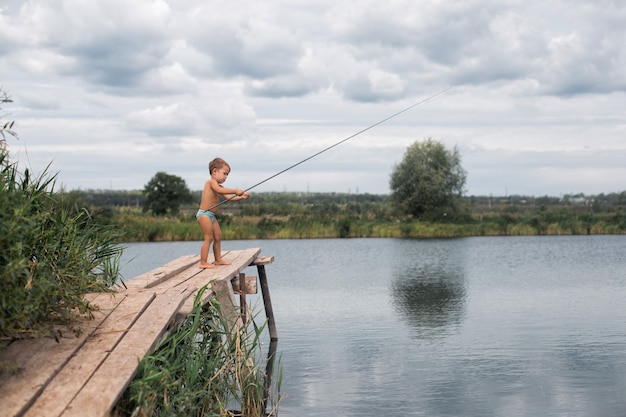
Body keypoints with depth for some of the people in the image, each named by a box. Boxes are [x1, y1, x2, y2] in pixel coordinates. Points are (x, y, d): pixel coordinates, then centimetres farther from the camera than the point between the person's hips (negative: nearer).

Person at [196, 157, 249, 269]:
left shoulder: (218, 186, 16)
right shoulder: (211, 182, -13)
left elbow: (229, 198, 8)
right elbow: (220, 190, -33)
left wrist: (241, 197, -8)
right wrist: (235, 191, -32)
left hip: (211, 216, 10)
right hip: (204, 214, -10)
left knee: (218, 237, 15)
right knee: (209, 238, -10)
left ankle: (218, 260, 25)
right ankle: (203, 263, -8)